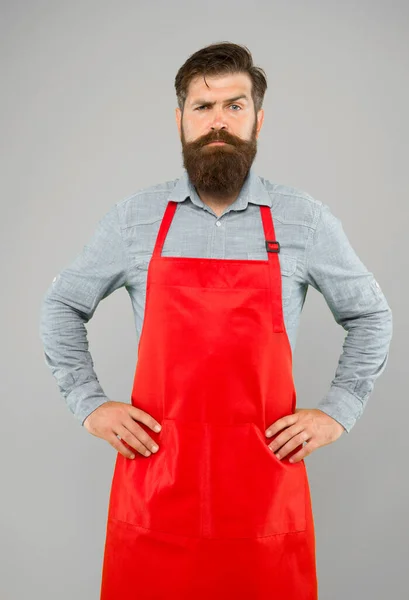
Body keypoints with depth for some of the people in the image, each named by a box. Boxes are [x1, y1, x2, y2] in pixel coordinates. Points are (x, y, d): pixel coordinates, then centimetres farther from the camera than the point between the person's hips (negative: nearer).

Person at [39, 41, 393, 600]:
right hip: (155, 475, 1)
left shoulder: (304, 219, 0)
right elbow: (61, 306, 11)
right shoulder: (136, 217, 1)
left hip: (265, 477, 0)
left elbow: (371, 316, 10)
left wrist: (337, 411, 1)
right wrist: (89, 404, 2)